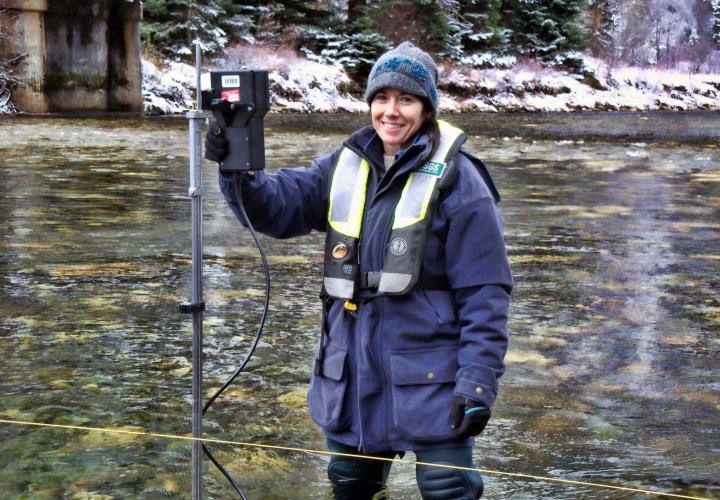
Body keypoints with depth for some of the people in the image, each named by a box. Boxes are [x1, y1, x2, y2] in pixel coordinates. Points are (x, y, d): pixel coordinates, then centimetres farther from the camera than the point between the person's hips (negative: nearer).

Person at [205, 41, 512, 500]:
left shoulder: (455, 179, -10)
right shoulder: (345, 167, 7)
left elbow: (484, 292, -12)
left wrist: (478, 383, -17)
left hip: (430, 374, -5)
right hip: (352, 372, 6)